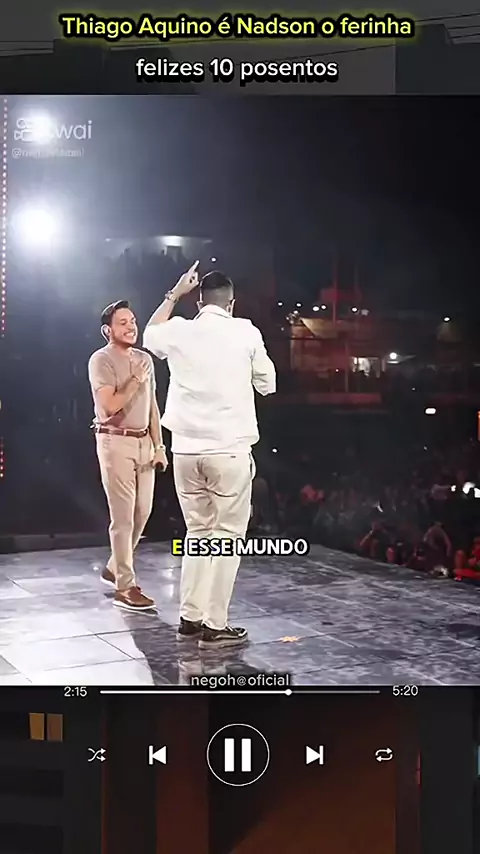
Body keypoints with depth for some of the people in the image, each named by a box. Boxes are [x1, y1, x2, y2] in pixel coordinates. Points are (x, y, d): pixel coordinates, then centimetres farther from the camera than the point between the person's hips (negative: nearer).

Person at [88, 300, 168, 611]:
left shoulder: (145, 359, 13)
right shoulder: (101, 360, -8)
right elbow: (110, 406, -19)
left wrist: (159, 446, 9)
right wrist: (136, 380, -14)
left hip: (143, 441, 7)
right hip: (115, 442, -7)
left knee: (142, 511, 11)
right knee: (123, 515, -5)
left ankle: (115, 567, 31)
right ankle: (125, 587, 2)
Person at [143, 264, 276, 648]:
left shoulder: (178, 331, 5)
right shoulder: (245, 332, -3)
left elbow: (150, 335, 30)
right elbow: (268, 384, 7)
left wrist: (174, 293, 34)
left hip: (186, 448, 5)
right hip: (229, 449, -4)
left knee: (198, 531, 17)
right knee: (227, 535, 3)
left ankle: (190, 617, 20)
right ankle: (215, 626, 4)